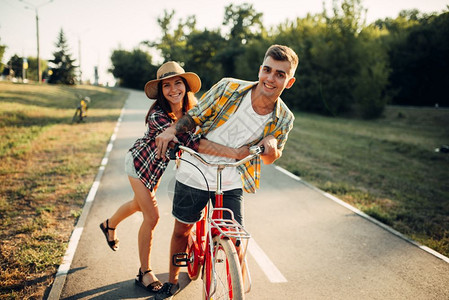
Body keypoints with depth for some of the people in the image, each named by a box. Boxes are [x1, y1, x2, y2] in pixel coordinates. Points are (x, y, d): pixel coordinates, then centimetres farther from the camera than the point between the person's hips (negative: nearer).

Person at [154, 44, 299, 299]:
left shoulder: (284, 120, -11)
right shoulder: (228, 89, -17)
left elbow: (269, 159, 4)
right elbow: (195, 116, -5)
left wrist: (271, 149, -20)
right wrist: (173, 129, -25)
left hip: (231, 184, 0)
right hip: (194, 174, 0)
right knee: (182, 230, 15)